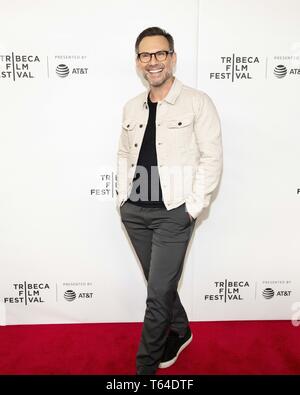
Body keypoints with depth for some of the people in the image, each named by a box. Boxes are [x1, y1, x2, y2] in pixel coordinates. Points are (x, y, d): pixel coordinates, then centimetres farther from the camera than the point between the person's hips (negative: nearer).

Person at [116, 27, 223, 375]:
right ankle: (180, 332, 44)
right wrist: (122, 197, 9)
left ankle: (145, 366, 20)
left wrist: (194, 207, -12)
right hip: (134, 212, 6)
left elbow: (212, 157, -8)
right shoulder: (131, 107, 10)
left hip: (174, 213, -5)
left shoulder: (197, 102, -6)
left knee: (158, 293, 0)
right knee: (161, 284, 19)